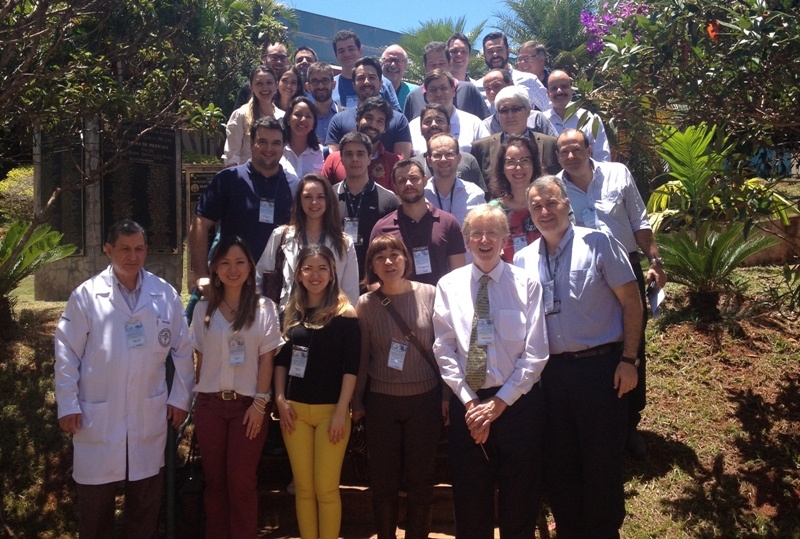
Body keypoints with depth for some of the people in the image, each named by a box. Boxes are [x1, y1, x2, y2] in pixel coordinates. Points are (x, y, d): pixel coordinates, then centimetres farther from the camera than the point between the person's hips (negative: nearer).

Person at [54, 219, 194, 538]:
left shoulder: (165, 294, -1)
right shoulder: (85, 295, -5)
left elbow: (183, 350, 4)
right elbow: (67, 353, -3)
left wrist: (181, 397, 5)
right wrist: (67, 406, -5)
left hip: (150, 414, 2)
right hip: (97, 415, -1)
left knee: (147, 499, 15)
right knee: (94, 500, 12)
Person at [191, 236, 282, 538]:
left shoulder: (264, 309, 0)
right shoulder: (203, 309, 6)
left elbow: (266, 359, -2)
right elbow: (199, 357, 7)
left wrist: (260, 403, -8)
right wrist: (199, 399, 2)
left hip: (248, 404, -2)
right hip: (210, 404, 2)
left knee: (241, 482, 2)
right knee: (214, 480, 10)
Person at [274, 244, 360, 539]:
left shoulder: (345, 314, -5)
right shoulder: (290, 312, 8)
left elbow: (351, 367, -8)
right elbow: (280, 359, 14)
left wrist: (341, 411, -13)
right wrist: (280, 399, 3)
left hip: (330, 410, -4)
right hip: (294, 409, 4)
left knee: (326, 488, 1)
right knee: (303, 488, 10)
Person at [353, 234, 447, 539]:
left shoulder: (430, 295, -5)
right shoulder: (366, 304, -3)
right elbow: (361, 357, 2)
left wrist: (447, 395, -1)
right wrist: (356, 402, 6)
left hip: (425, 400, 0)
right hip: (381, 402, 1)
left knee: (420, 479, 10)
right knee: (383, 480, 10)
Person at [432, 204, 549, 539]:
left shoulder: (526, 284, -2)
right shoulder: (449, 285, 2)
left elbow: (535, 354, -6)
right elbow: (444, 351, 0)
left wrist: (499, 402, -11)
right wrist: (469, 401, -8)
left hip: (516, 402, -1)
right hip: (467, 403, 1)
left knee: (520, 500, 10)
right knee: (470, 500, 12)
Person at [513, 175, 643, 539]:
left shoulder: (598, 244, -4)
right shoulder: (523, 260, 7)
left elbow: (631, 301, -3)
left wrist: (628, 359, -8)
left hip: (600, 366, -4)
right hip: (551, 371, 4)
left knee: (603, 461, 5)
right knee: (557, 462, 13)